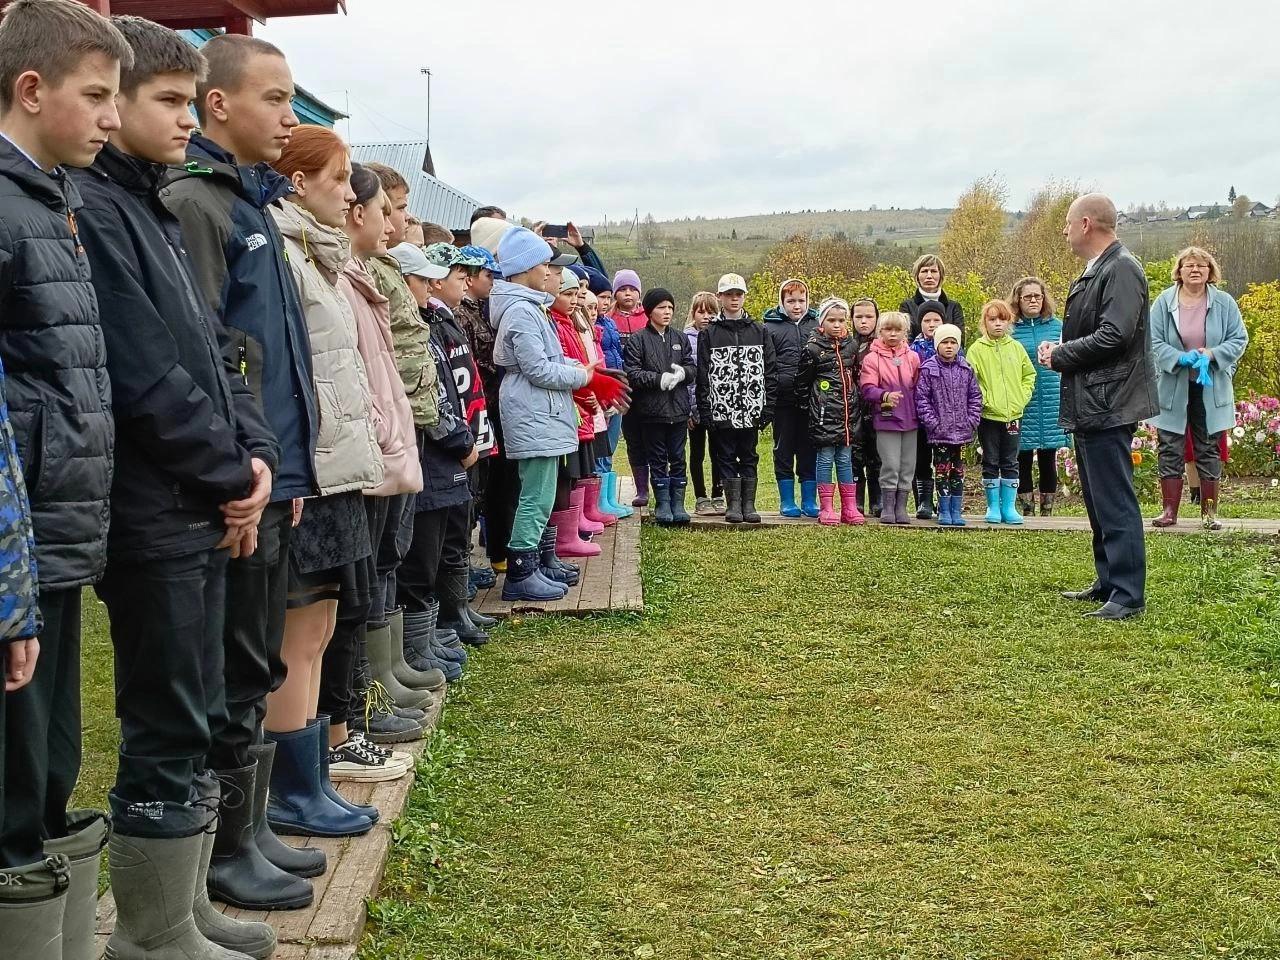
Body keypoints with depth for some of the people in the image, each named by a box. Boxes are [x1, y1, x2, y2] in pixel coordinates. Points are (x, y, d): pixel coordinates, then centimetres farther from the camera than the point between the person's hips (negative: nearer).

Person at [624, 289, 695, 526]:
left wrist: (682, 373, -11)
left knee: (678, 458, 7)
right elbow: (632, 373, -10)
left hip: (678, 409, 3)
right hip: (652, 410, -3)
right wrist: (659, 379, -20)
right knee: (657, 459, 5)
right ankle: (663, 503, 13)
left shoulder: (680, 339, 12)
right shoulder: (637, 340, -2)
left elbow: (693, 368, 11)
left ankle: (678, 503, 14)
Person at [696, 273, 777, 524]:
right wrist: (705, 412, -8)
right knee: (726, 456, 4)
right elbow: (703, 376, -1)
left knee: (749, 456, 6)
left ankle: (749, 504, 13)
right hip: (722, 410, -1)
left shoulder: (759, 332, 7)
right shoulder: (709, 334, 2)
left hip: (750, 409, 1)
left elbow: (770, 372, 5)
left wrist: (768, 408, -3)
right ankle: (733, 504, 11)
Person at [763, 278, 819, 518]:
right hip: (783, 400, -1)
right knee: (784, 451, 6)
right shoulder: (770, 327, 3)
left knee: (810, 452, 7)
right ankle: (787, 501, 15)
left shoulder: (817, 325, 9)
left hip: (811, 399, 2)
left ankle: (810, 501, 15)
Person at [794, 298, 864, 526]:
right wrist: (809, 404, 2)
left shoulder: (852, 346, 9)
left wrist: (857, 402, 15)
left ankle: (849, 508, 12)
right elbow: (801, 382, 0)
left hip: (849, 413, 4)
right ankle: (827, 509, 6)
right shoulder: (813, 349, -6)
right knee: (826, 459, 0)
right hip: (824, 413, -4)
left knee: (845, 459, 8)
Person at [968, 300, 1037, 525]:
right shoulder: (977, 349, -3)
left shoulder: (1016, 347, 7)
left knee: (1010, 463, 8)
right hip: (989, 415, -3)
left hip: (1013, 414, 3)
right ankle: (993, 507, 13)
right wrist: (983, 401, -16)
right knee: (991, 463, 5)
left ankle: (1009, 507, 14)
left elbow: (1029, 374, 12)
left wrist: (1022, 398, 1)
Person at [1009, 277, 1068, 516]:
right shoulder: (1010, 329, 0)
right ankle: (1027, 511, 13)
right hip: (1022, 405, -2)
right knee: (1023, 460, 4)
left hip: (1051, 403, 2)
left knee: (1048, 460, 7)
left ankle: (1047, 511, 15)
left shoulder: (1057, 326, 6)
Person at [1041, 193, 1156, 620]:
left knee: (1114, 501, -8)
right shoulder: (1094, 272, 15)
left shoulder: (1122, 269, -15)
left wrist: (1060, 356, -13)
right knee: (1098, 501, 17)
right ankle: (1108, 582, 27)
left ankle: (1128, 594, -3)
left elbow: (1113, 336, -25)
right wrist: (1059, 349, 2)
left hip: (1109, 405, -11)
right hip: (1089, 406, 11)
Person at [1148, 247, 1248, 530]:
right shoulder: (1164, 302, -3)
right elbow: (1154, 342, -5)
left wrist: (1211, 354, -16)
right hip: (1173, 388, 0)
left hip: (1210, 388, 1)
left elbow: (1239, 339, 0)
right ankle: (1170, 510, 8)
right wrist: (1181, 358, -21)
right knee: (1170, 450, 1)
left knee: (1209, 450, 6)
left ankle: (1210, 511, 13)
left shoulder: (1224, 303, -1)